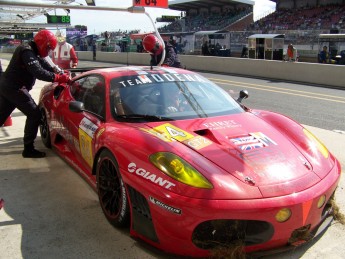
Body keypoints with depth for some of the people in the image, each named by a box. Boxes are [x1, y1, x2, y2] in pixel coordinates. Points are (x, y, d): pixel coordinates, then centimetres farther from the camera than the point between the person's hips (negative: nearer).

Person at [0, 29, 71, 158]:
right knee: (34, 114, -7)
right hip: (15, 88, -10)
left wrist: (62, 74, 4)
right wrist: (58, 78, -28)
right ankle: (28, 149, -5)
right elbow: (38, 72, -29)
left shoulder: (32, 52, 17)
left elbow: (46, 66, 16)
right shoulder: (27, 52, -16)